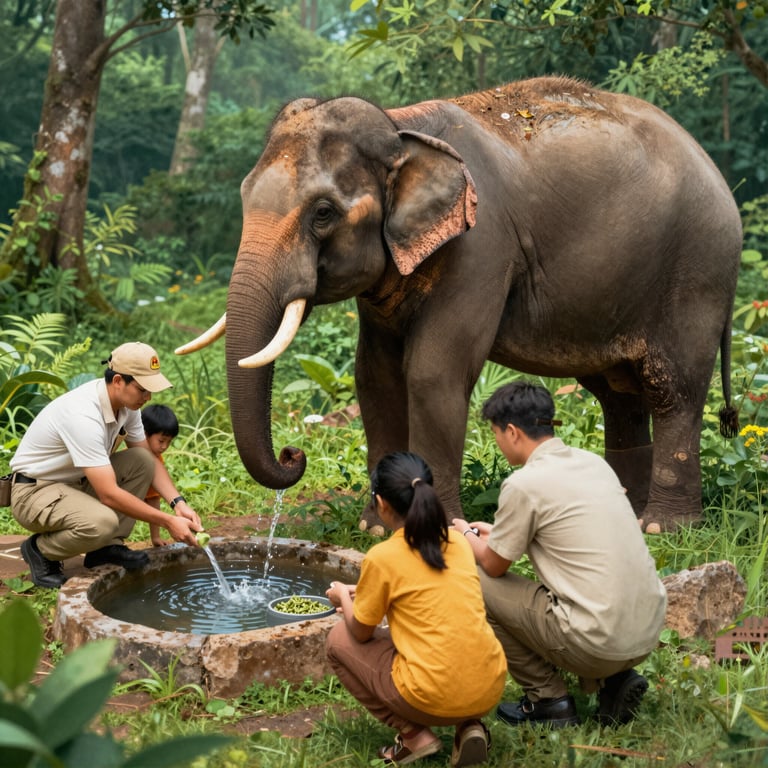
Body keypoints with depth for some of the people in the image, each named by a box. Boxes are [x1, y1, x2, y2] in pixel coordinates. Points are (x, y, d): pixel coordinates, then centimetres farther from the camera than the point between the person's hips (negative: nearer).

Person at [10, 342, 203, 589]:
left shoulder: (126, 401, -6)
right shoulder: (83, 415, -32)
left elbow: (150, 460, 6)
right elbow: (109, 494, -33)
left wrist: (178, 503, -11)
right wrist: (168, 522, -28)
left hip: (78, 482, 9)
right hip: (35, 491, -9)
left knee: (142, 460, -10)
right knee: (102, 522, -35)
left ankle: (108, 548, -1)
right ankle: (40, 550, -4)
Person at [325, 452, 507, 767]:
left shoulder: (382, 558, -9)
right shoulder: (458, 541, 8)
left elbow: (361, 633, 6)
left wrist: (344, 598, 27)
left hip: (435, 699, -5)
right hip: (491, 689, 6)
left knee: (339, 640, 17)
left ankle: (414, 736, 7)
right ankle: (469, 725, 13)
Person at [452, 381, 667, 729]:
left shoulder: (523, 484, -12)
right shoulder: (593, 462, 10)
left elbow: (494, 564, 1)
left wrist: (467, 535, 22)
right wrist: (496, 533, 31)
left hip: (599, 642, -8)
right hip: (649, 630, 8)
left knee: (478, 582, 7)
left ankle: (548, 700, 11)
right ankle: (613, 680, 14)